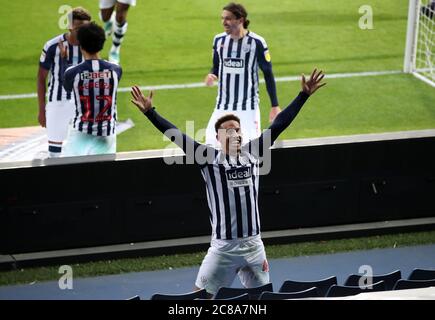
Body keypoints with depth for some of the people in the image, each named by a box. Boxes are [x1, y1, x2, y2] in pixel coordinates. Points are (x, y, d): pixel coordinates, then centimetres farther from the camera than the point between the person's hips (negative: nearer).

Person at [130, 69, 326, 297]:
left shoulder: (252, 152, 4)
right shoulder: (209, 158, -5)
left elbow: (279, 124, 6)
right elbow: (176, 136, -10)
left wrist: (304, 95, 8)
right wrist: (150, 112, -17)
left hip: (253, 245, 4)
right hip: (222, 248, -4)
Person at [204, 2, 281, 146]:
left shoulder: (256, 42, -9)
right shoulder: (219, 40, 3)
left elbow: (268, 74, -2)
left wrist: (275, 105, -3)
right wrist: (212, 75, -8)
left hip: (248, 106, -4)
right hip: (222, 106, 4)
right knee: (211, 143, -5)